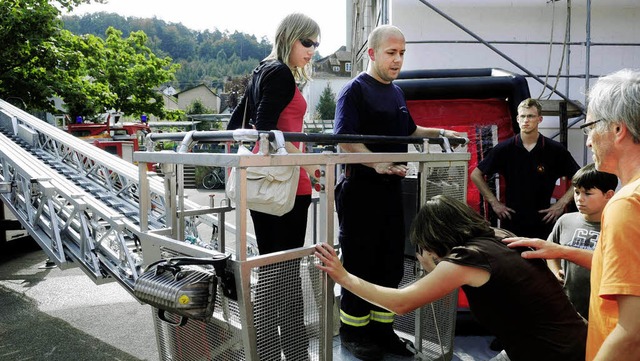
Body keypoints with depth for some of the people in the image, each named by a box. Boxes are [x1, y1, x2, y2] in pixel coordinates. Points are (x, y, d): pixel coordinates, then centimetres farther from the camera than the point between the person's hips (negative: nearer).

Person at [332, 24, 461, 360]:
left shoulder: (396, 92, 16)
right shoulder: (355, 90, -9)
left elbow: (408, 131, 30)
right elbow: (345, 141, -21)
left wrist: (440, 133, 22)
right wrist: (378, 164, -31)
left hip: (391, 187, 8)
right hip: (361, 188, -8)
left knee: (391, 262, 13)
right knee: (360, 263, 2)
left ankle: (382, 328, 27)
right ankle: (353, 331, 19)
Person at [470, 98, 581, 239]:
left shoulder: (555, 150, -1)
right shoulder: (504, 148, -2)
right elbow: (476, 175, 4)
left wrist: (561, 203, -2)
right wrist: (494, 202, 0)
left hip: (543, 223, 0)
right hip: (511, 222, 0)